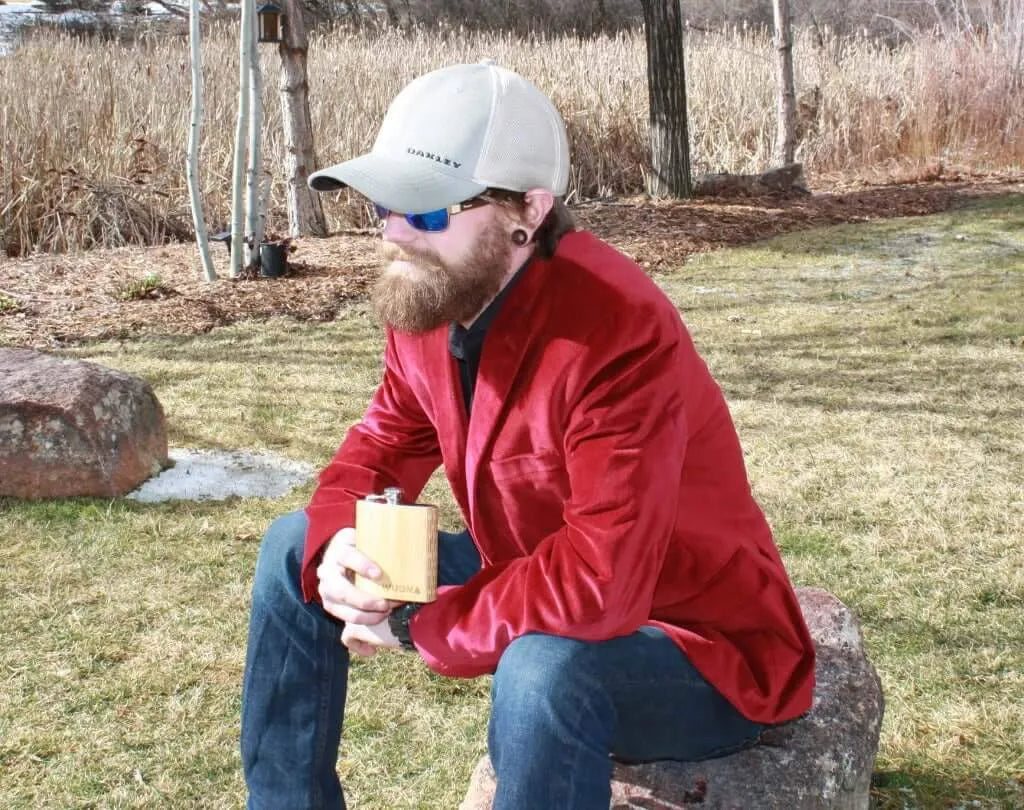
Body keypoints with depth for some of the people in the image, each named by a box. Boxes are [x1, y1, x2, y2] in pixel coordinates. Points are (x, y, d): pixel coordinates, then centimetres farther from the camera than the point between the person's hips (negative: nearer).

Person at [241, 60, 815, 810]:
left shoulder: (617, 332, -32)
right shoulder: (428, 300, -7)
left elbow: (599, 583, -38)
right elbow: (382, 446, 6)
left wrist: (414, 623, -25)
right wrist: (339, 545, -17)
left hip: (699, 652, -8)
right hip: (535, 585, 8)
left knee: (544, 668, -41)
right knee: (297, 549, 7)